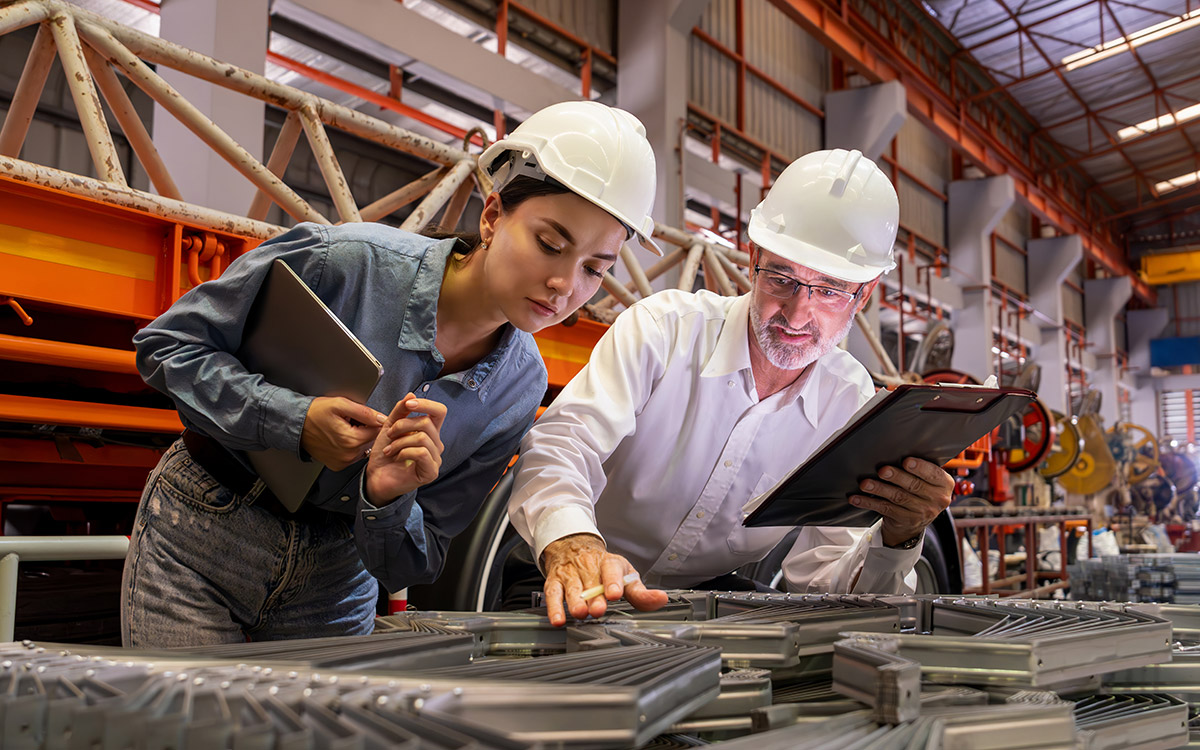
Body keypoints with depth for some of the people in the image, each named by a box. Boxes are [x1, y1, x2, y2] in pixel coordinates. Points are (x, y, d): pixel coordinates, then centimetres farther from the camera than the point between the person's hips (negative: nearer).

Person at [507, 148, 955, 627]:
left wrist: (896, 539, -26)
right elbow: (559, 443, -27)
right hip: (585, 601, -1)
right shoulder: (662, 329, -14)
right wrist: (573, 547, -48)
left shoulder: (852, 404, -5)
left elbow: (823, 582, -5)